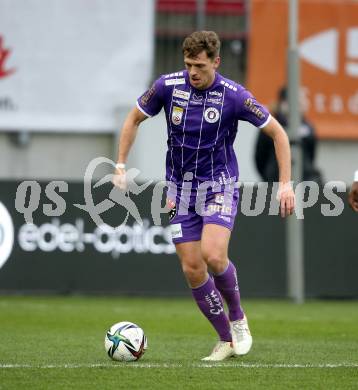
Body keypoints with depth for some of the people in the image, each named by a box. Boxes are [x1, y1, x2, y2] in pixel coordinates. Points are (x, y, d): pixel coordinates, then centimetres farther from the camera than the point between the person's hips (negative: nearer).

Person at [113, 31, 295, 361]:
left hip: (220, 185, -3)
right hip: (181, 188, 3)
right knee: (192, 268, -3)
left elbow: (277, 132, -5)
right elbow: (134, 119, 9)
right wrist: (121, 166, 2)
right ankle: (226, 339, 12)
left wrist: (286, 183, -11)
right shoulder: (168, 86, -8)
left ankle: (237, 318, 2)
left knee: (213, 255, -24)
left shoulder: (234, 95, -14)